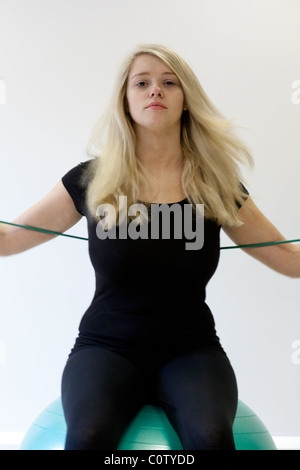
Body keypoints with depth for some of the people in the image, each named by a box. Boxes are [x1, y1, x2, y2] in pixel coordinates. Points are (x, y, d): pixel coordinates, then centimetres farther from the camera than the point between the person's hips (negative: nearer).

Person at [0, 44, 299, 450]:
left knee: (210, 436, -29)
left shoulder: (216, 185, 2)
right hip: (107, 347, 0)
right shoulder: (91, 180, 0)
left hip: (191, 349, 1)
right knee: (88, 435, -30)